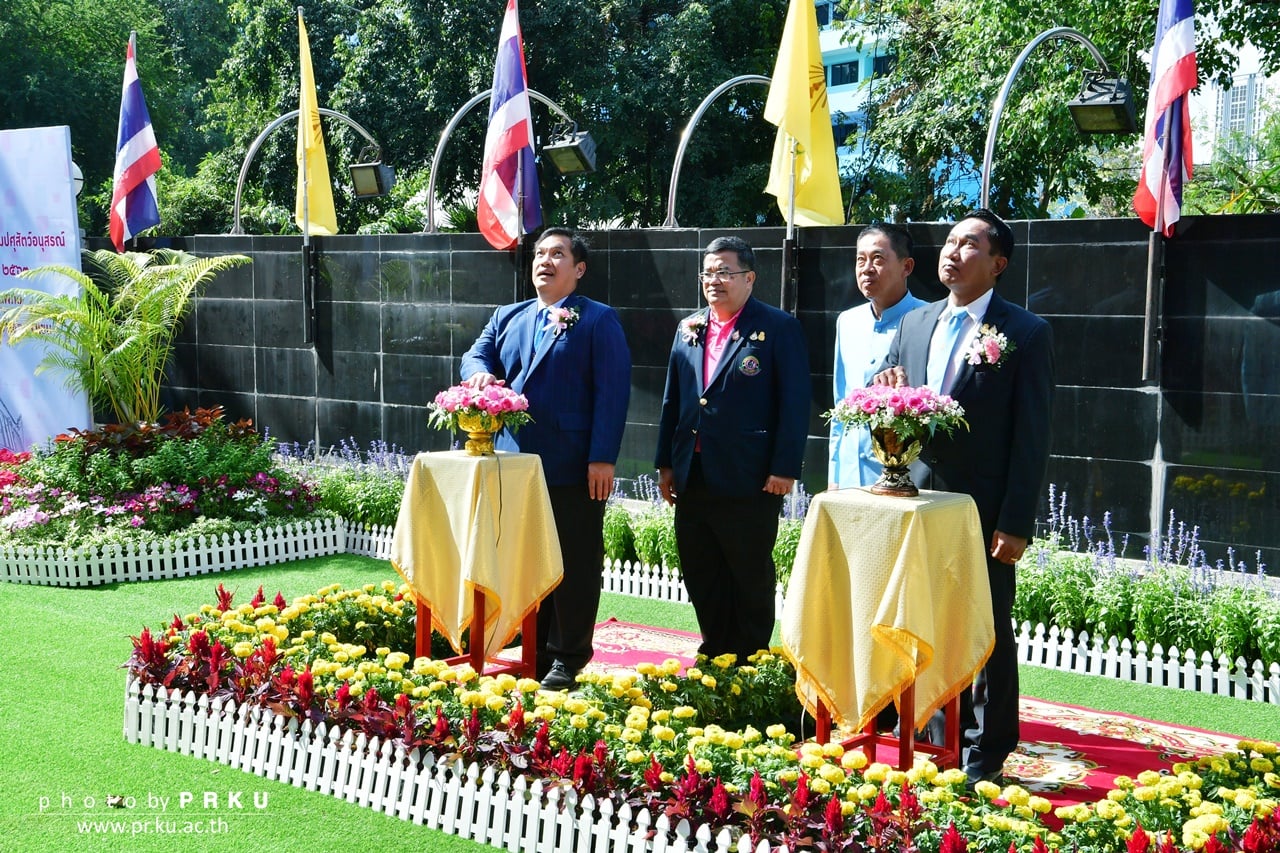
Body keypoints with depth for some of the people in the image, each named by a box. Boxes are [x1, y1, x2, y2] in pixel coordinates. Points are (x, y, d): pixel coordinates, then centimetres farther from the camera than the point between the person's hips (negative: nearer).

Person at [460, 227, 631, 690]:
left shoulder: (598, 320, -2)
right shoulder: (507, 318, 17)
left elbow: (612, 391, -9)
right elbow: (476, 355, 8)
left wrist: (603, 458, -17)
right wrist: (480, 373, -18)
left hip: (575, 470, -5)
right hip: (515, 465, 6)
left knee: (575, 565, 2)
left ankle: (568, 660, 12)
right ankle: (535, 653, 23)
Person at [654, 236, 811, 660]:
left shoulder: (779, 328, -5)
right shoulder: (688, 329, 13)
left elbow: (795, 402, -9)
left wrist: (785, 468, -15)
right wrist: (666, 463, 12)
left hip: (749, 481, -6)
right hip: (693, 479, 6)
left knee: (751, 578, 5)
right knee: (700, 576, 12)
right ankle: (714, 653, 25)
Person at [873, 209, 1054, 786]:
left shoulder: (1025, 334, -6)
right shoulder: (914, 324, 11)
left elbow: (1032, 435, -9)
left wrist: (1016, 522, -14)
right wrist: (888, 395, -8)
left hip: (982, 512, -5)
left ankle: (986, 754, 15)